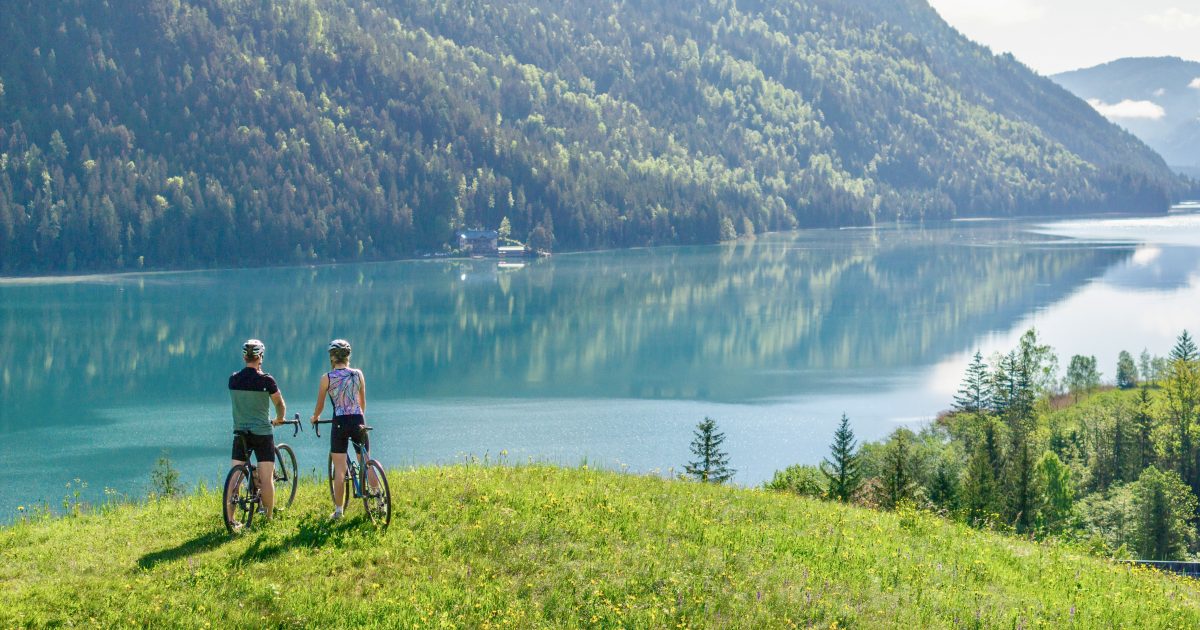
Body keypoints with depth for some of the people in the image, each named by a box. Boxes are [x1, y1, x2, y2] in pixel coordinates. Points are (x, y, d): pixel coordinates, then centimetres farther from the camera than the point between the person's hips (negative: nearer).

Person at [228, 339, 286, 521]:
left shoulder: (233, 379, 1)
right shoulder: (265, 380, -9)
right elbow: (280, 404, 1)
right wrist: (279, 419, 22)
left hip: (240, 432, 3)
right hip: (263, 433, -3)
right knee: (266, 478, 1)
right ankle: (268, 518, 4)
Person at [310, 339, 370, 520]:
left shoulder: (327, 378, -4)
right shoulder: (358, 374, 4)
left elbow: (320, 406, 6)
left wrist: (314, 417, 27)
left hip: (340, 423, -2)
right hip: (358, 421, 2)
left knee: (339, 469, 1)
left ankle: (338, 510, 1)